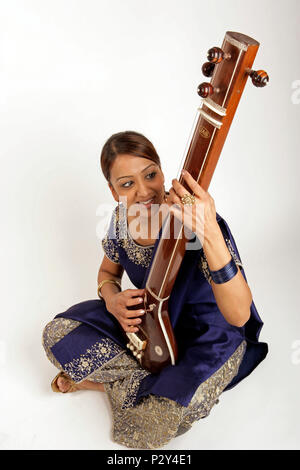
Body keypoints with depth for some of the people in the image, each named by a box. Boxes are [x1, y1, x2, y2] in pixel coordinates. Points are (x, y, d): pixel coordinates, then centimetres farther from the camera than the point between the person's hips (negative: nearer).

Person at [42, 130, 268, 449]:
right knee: (58, 334, -6)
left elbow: (238, 316, -41)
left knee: (155, 420, -30)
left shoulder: (197, 223, -31)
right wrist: (112, 300, -16)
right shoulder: (122, 220, -12)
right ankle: (152, 386, -1)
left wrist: (210, 233, -53)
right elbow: (108, 273, 9)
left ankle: (105, 381, 3)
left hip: (208, 338, -5)